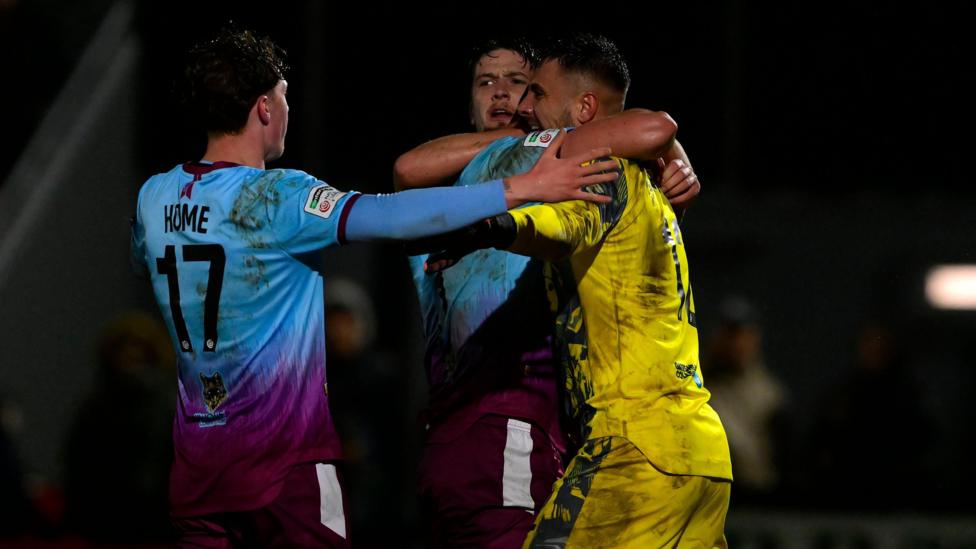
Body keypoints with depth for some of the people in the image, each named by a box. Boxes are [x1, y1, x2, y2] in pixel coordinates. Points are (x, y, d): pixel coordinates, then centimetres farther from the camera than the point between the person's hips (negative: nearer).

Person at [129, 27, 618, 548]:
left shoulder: (153, 197, 4)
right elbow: (393, 216, -24)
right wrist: (522, 188, -24)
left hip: (195, 460, 6)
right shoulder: (273, 197, -15)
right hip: (282, 463, -6)